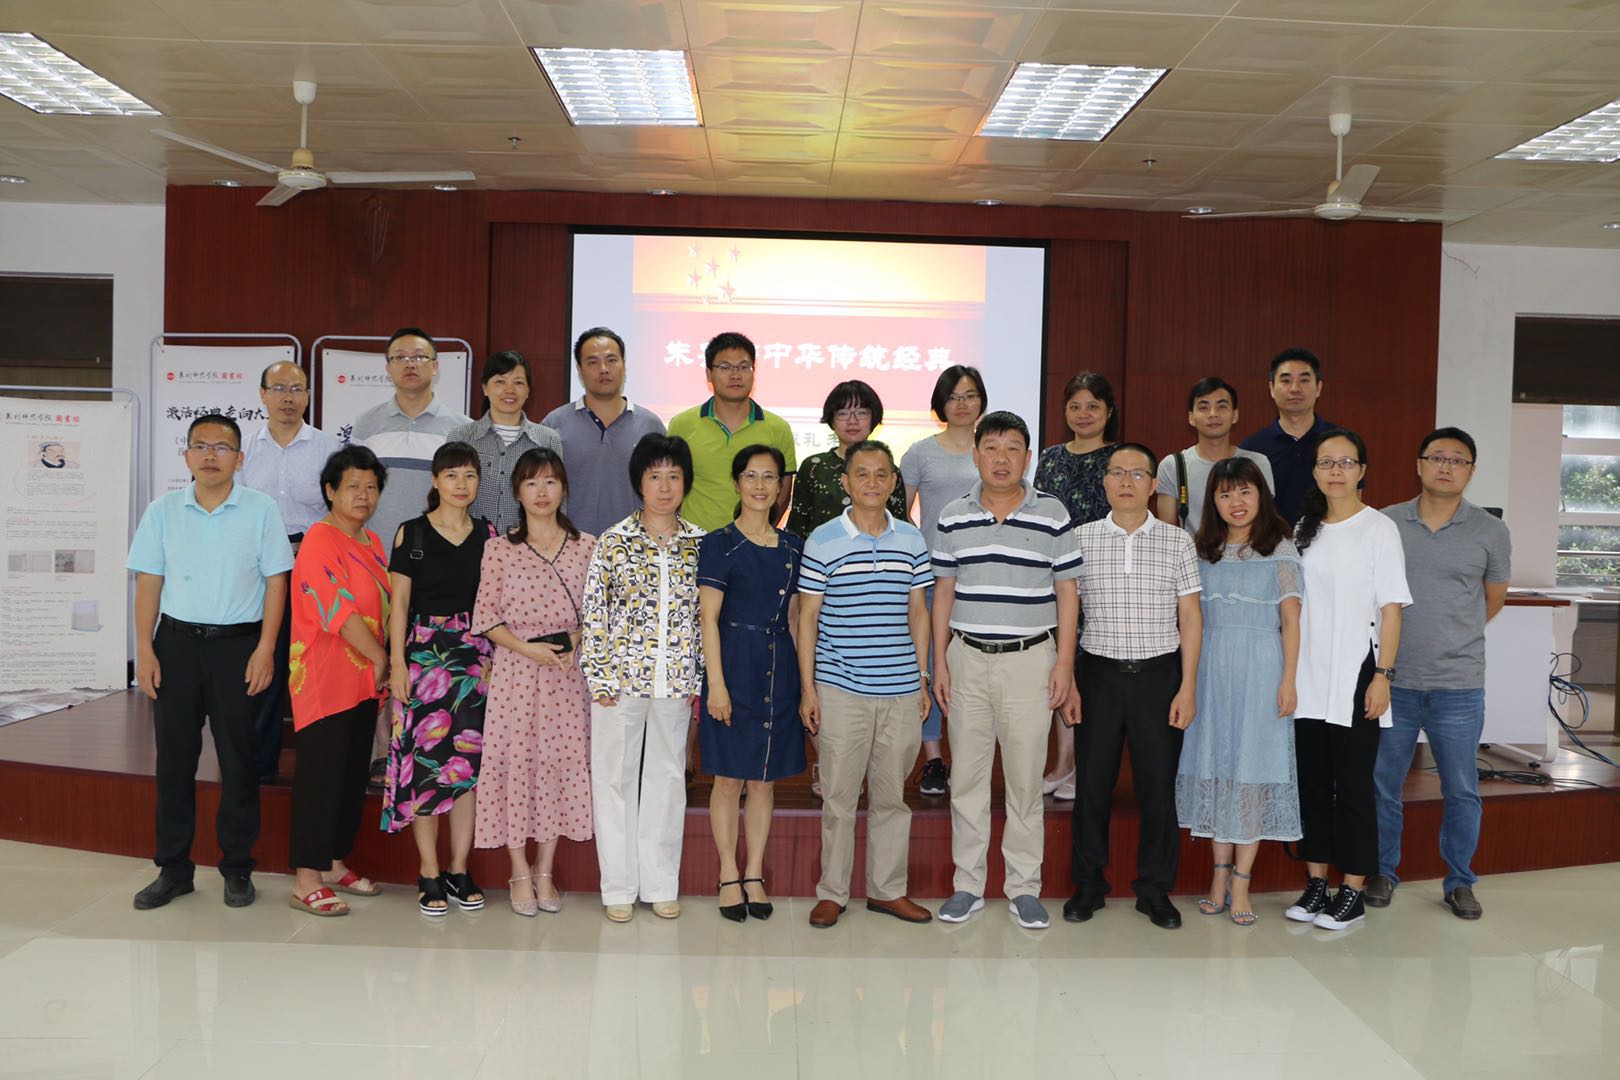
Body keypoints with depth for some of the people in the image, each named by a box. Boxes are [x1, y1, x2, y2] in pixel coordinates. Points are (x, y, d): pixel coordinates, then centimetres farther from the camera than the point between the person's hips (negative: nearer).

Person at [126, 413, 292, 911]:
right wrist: (144, 651, -2)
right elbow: (148, 583, 5)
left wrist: (265, 649, -8)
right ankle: (173, 869, 19)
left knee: (238, 758, 4)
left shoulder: (261, 510, -1)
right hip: (177, 642, 2)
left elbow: (275, 581, -1)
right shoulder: (163, 510, 5)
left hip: (238, 644, -2)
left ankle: (237, 869, 16)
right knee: (174, 756, 7)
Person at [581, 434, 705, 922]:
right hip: (622, 676, -2)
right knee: (616, 777, 6)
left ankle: (661, 884, 21)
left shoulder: (701, 544, 4)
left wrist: (702, 680, 4)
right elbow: (595, 613, -1)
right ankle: (619, 887, 17)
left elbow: (707, 616, 7)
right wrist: (597, 678, -6)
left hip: (677, 679, 2)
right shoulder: (613, 541, -1)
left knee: (668, 778, 9)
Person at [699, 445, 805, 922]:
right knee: (729, 777, 2)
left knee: (765, 778, 9)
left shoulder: (791, 547, 10)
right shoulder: (719, 544, -4)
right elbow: (709, 618, -7)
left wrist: (803, 678, 10)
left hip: (779, 668, 4)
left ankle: (754, 875, 20)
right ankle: (729, 877, 15)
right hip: (733, 663, -4)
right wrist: (716, 683, -13)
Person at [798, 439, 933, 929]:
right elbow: (808, 617, 0)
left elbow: (917, 612, 12)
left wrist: (922, 679, 9)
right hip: (841, 690, -3)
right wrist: (808, 689, -3)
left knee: (891, 794, 12)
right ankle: (832, 892, 18)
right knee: (839, 796, 5)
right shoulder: (822, 540, -3)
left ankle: (887, 889, 25)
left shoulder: (911, 539, 6)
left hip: (901, 689, 3)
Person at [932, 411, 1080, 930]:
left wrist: (1065, 662, -3)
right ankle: (968, 884, 18)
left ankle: (1024, 887, 16)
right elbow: (944, 591, 10)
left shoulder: (1052, 514, -1)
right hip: (968, 658, 2)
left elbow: (1067, 592, 2)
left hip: (1030, 659, -2)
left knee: (1026, 777, 4)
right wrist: (939, 661, 5)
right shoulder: (953, 517, 5)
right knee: (967, 776, 7)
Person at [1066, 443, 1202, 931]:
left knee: (1158, 785, 4)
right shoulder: (1080, 539, 3)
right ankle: (1088, 885, 20)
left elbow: (1190, 617, 3)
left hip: (1159, 674, 0)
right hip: (1099, 673, 0)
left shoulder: (1177, 542, 3)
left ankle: (1155, 889, 19)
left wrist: (1188, 686, -2)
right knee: (1092, 781, 6)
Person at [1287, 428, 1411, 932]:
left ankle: (1352, 891, 9)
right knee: (1311, 782, 9)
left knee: (1353, 786, 0)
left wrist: (1383, 674, -12)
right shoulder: (1304, 529, 11)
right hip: (1307, 679, 5)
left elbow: (1391, 607, -6)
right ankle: (1316, 884, 20)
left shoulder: (1379, 528, -3)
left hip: (1355, 679, -5)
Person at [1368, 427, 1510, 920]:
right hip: (1392, 681, 1)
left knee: (1461, 791, 8)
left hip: (1459, 687, 0)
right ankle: (1382, 871, 25)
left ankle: (1460, 881, 24)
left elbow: (1494, 599, 14)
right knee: (1382, 784, 8)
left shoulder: (1490, 533, 0)